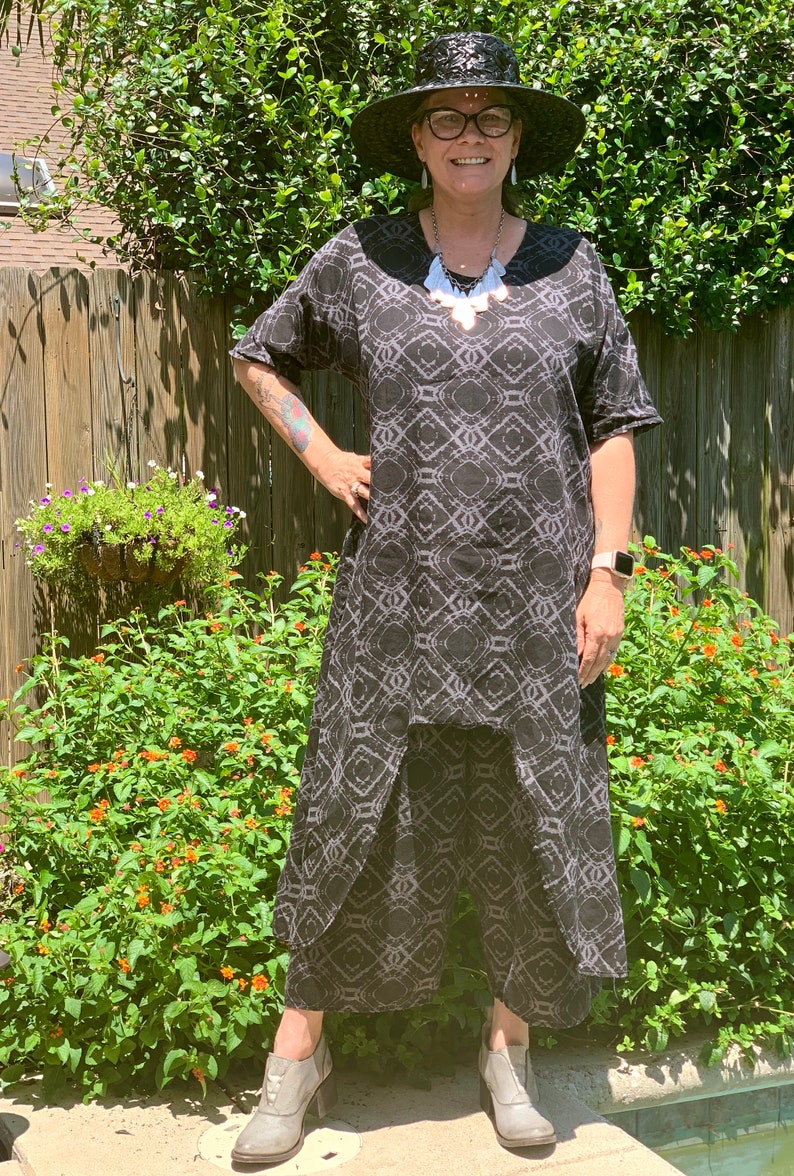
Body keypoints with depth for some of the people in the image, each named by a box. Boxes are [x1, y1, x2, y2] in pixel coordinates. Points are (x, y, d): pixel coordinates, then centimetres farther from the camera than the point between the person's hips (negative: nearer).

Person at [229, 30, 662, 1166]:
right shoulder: (357, 260, 5)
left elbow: (612, 427, 7)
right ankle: (299, 1059, 19)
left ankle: (509, 1050, 28)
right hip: (396, 603, -1)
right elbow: (260, 358, 19)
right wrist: (321, 455, 4)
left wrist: (608, 571, -1)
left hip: (534, 611, 1)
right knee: (354, 821, 3)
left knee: (535, 828, 8)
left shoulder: (570, 265, 6)